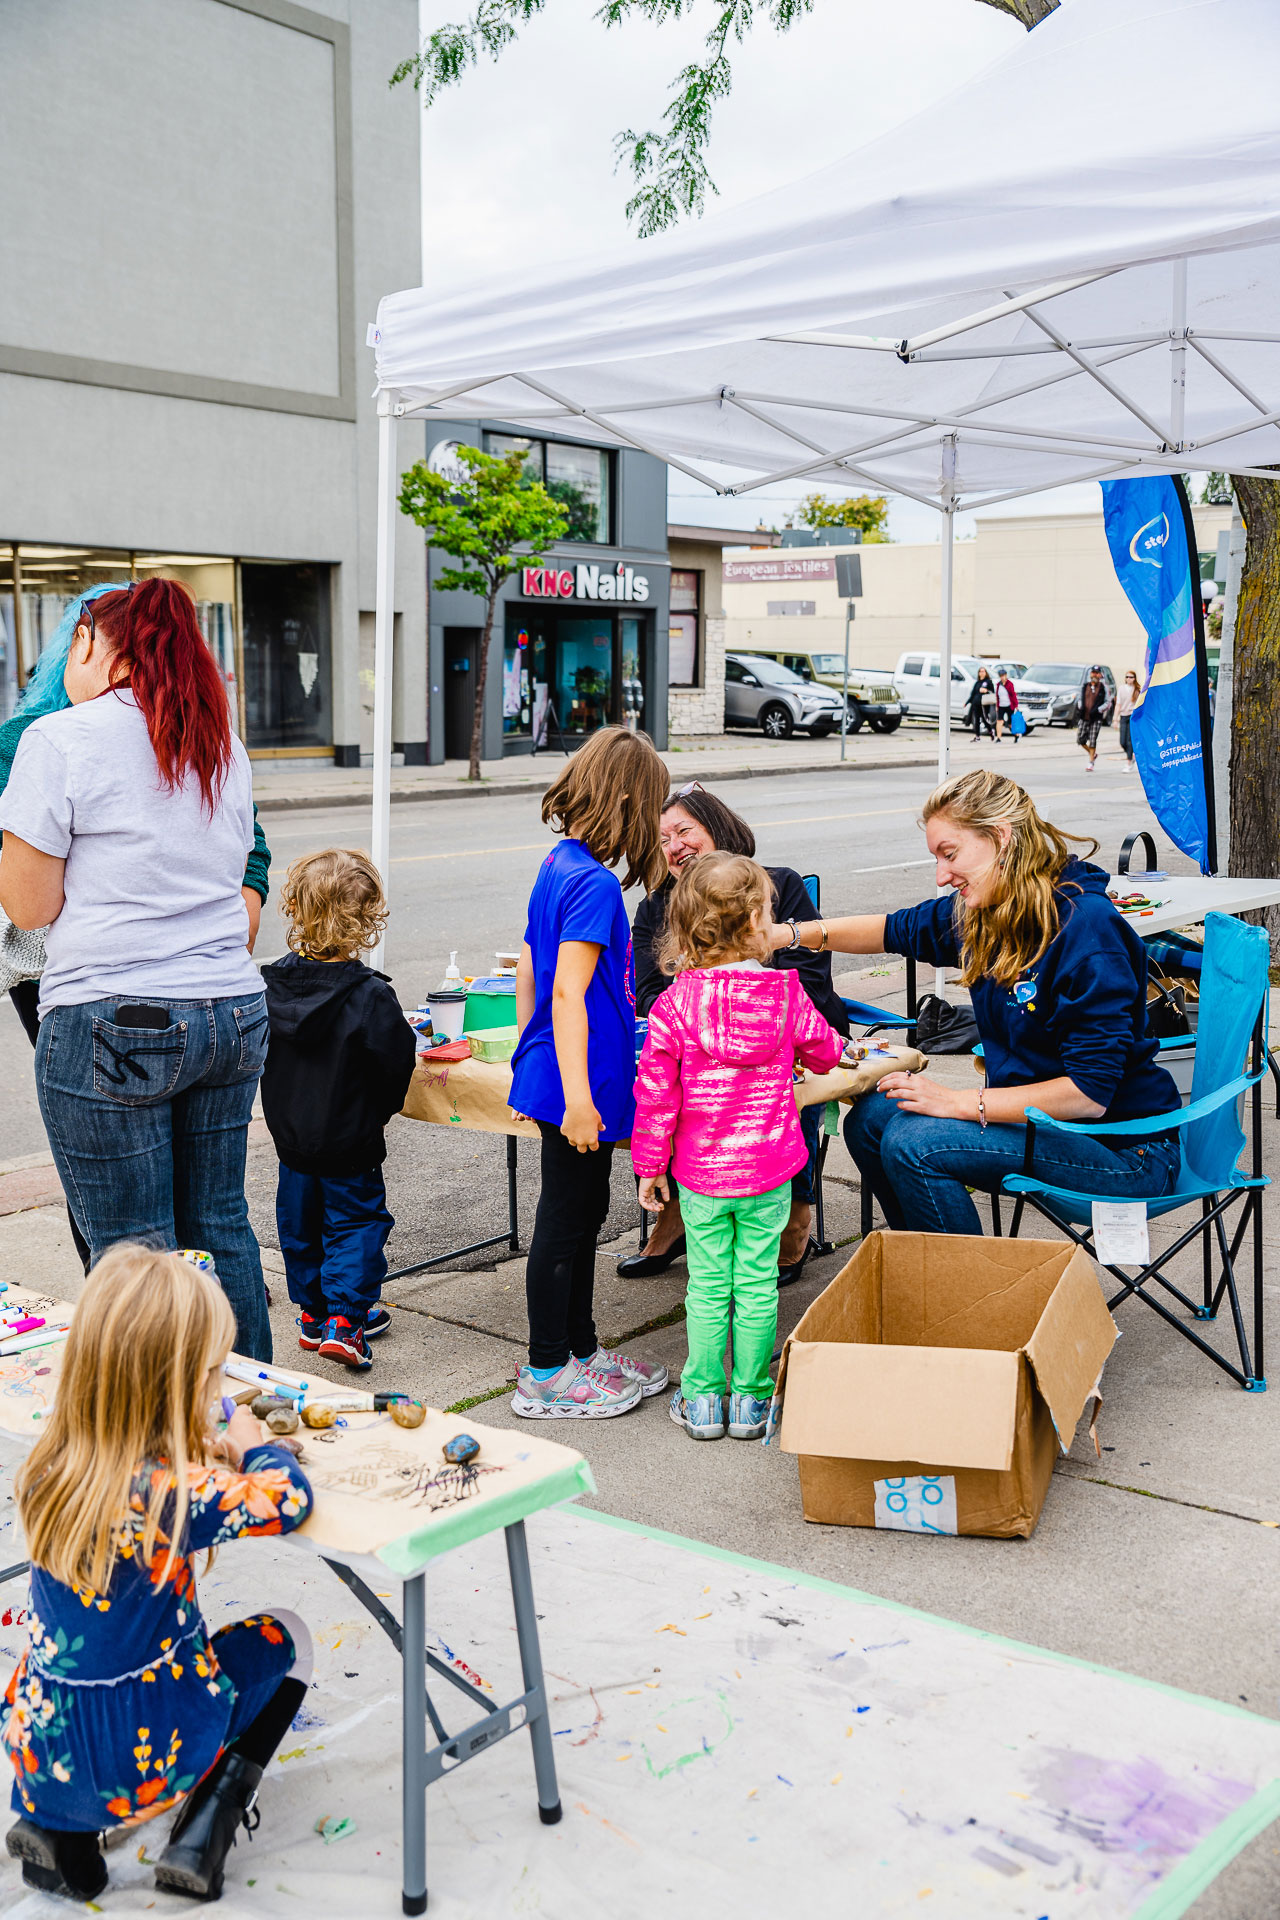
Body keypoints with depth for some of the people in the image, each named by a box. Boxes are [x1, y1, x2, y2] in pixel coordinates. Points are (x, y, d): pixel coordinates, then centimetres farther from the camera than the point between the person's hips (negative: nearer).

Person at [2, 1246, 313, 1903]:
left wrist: (203, 1461, 1)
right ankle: (202, 1835, 8)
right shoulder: (172, 1495, -29)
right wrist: (254, 1447, 3)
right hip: (143, 1760, -5)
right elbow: (288, 1497, -15)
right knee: (284, 1638, 18)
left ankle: (57, 1829, 19)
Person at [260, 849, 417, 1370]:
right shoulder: (370, 996, -22)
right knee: (356, 1216, 8)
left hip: (290, 1132, 5)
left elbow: (260, 1057, 4)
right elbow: (397, 1063, -16)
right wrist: (378, 1114, 3)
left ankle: (313, 1311, 29)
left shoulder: (272, 983, -7)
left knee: (300, 1218, 18)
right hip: (350, 1138, -5)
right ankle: (344, 1318, 2)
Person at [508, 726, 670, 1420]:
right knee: (563, 1223, 1)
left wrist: (528, 1046, 25)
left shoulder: (556, 866, 10)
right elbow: (569, 992, -24)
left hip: (555, 1073, 10)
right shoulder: (595, 884, -19)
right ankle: (545, 1376, 14)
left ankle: (582, 1350, 32)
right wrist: (576, 1095, -25)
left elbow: (529, 967, 17)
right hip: (580, 1079, -10)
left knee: (585, 1212, 19)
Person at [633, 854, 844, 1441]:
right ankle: (750, 1400, 19)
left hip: (700, 1171, 0)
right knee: (757, 1285, 10)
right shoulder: (787, 996, -8)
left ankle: (702, 1399, 19)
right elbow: (824, 1053, 10)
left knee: (707, 1286, 11)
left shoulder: (674, 1004, -12)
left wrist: (650, 1165, 1)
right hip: (768, 1169, 0)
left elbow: (655, 1093, -10)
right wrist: (833, 1045, 34)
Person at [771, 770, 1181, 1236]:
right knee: (870, 1118, 2)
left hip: (1124, 1148, -8)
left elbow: (1090, 1091, -26)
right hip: (1040, 1116, 9)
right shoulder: (984, 911, 1)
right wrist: (795, 934, 7)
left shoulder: (1085, 926, -23)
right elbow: (898, 929, 20)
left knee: (913, 1143, -22)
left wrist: (957, 1102, -22)